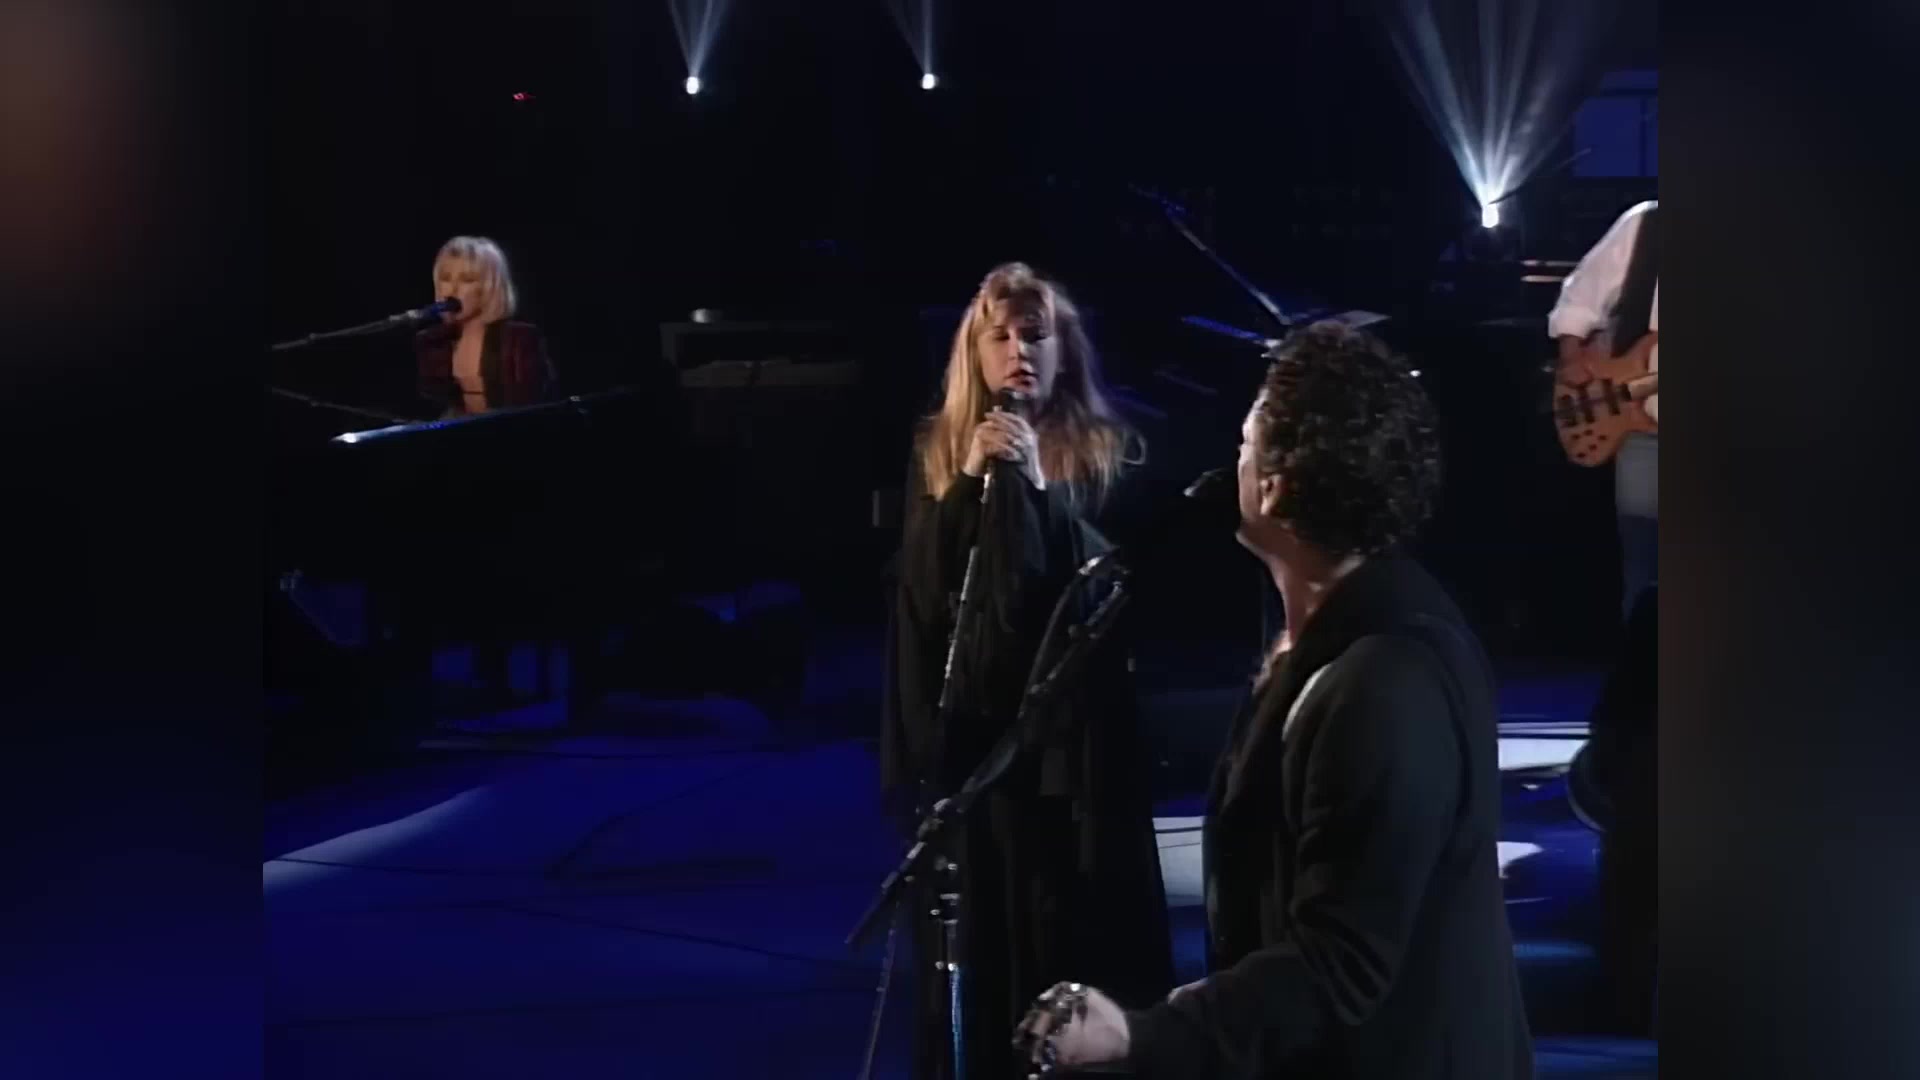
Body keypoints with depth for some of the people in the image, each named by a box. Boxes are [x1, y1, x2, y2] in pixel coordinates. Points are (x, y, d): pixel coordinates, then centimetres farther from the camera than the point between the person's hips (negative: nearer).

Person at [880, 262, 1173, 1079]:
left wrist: (1037, 487, -16)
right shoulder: (938, 452, 7)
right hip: (969, 722, 2)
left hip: (1074, 721, -2)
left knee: (1079, 932, -2)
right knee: (979, 937, 3)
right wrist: (968, 483, -14)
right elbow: (922, 588, -1)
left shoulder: (1109, 451, 1)